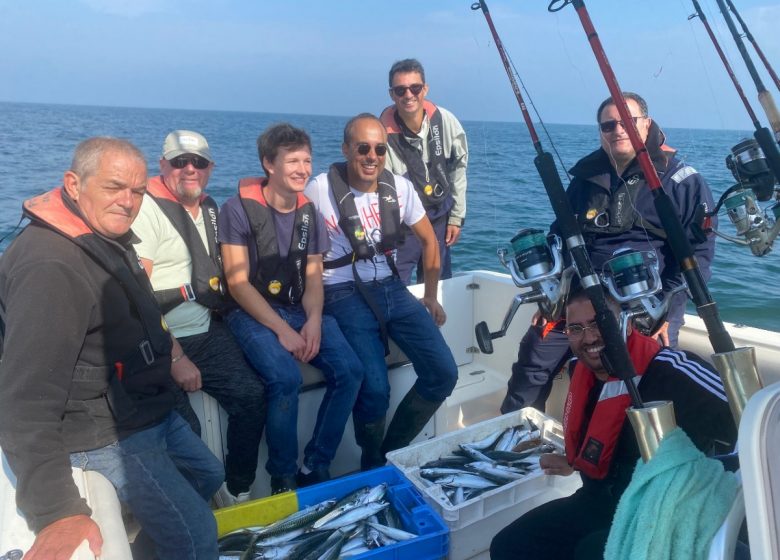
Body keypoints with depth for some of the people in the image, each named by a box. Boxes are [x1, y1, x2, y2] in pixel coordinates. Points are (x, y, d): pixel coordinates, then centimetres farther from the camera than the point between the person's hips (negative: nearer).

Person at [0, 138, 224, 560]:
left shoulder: (108, 238, 3)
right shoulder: (49, 268, -29)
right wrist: (56, 513, -35)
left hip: (149, 412, 10)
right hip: (106, 435, -10)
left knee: (208, 475, 24)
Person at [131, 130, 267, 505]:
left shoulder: (209, 208, 13)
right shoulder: (147, 208, -11)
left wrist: (221, 307, 8)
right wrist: (175, 358, -17)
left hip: (206, 332, 7)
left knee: (252, 395, -11)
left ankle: (238, 494, 7)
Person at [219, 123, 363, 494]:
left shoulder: (309, 213, 9)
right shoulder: (239, 209, -8)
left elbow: (313, 278, 7)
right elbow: (238, 283, -11)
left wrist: (314, 320, -13)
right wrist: (282, 329, -19)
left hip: (300, 310, 5)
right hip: (253, 313, -5)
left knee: (350, 371, -17)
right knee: (286, 377, -31)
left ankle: (316, 468, -1)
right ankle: (282, 478, -7)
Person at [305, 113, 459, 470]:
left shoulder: (400, 187, 3)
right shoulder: (320, 189, -9)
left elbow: (429, 240, 16)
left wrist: (431, 296, 15)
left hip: (392, 289, 5)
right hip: (346, 295, -5)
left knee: (444, 374, -6)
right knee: (374, 389, -22)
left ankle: (392, 451, 16)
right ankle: (374, 468, 10)